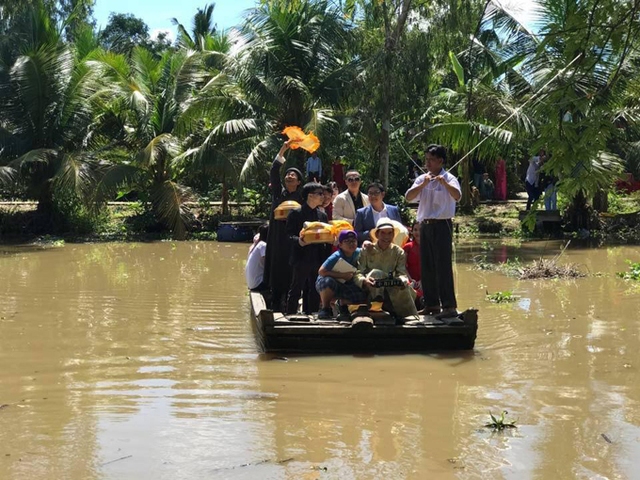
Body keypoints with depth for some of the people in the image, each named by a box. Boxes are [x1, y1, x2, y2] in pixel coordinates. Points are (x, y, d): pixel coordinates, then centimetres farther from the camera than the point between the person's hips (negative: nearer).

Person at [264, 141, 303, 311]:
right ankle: (275, 305, 8)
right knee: (276, 270, 2)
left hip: (293, 240, -2)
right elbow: (273, 173, -1)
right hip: (277, 239, 2)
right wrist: (282, 150, -7)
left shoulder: (301, 197, 4)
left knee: (290, 273, -3)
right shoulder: (278, 192, 10)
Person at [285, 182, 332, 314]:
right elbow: (289, 234, -6)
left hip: (318, 260, 5)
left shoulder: (322, 215, 14)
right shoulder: (296, 213, -3)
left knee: (315, 292, 8)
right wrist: (298, 241, -26)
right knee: (296, 290, 0)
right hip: (302, 258, -5)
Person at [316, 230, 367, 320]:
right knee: (329, 281, -41)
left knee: (362, 296, -20)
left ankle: (343, 304, 12)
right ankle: (324, 308, -14)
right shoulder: (336, 256, -27)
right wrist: (342, 275, -31)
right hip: (323, 283, -4)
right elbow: (321, 271, -33)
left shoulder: (357, 253, -11)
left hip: (343, 285, 5)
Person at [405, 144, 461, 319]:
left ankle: (449, 306, -7)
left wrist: (444, 183, -35)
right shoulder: (422, 179, 12)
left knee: (443, 266, -9)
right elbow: (408, 197, 0)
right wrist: (423, 184, -12)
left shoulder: (449, 179, -4)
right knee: (426, 267, 9)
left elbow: (457, 196, -21)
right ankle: (432, 304, 18)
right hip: (425, 225, 6)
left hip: (442, 225, -6)